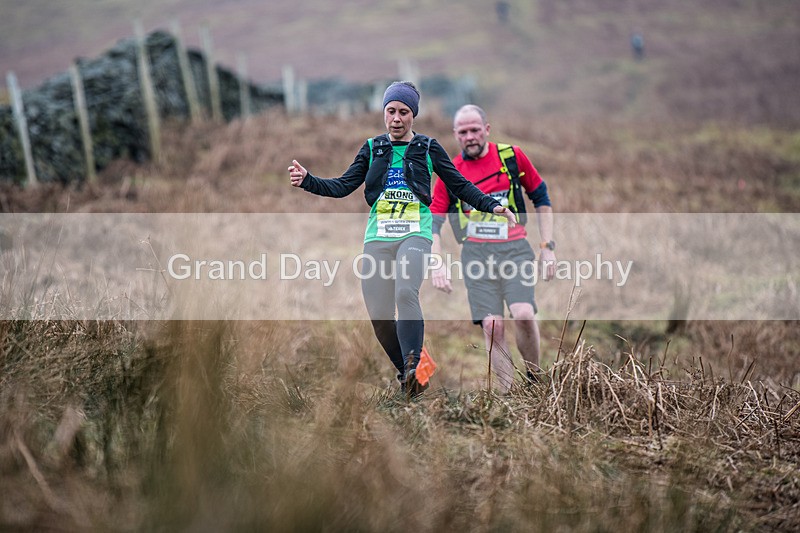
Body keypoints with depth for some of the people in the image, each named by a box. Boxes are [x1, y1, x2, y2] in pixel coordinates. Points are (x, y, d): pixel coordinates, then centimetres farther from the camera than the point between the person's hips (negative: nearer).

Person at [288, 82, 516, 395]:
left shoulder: (428, 148, 9)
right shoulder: (372, 149, 14)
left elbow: (460, 186, 13)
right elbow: (343, 186, 10)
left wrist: (492, 206, 0)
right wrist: (307, 181, -5)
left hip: (415, 235, -3)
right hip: (378, 238, 3)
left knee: (406, 293, -30)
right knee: (379, 316, -5)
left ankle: (414, 366, -29)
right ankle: (406, 371, 14)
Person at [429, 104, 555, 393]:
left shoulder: (512, 157, 4)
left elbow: (541, 198, 12)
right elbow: (434, 221, 10)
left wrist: (547, 247, 6)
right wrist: (437, 263, -3)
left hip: (515, 249, -1)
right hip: (477, 255, 1)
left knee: (523, 314, -21)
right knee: (492, 326, -9)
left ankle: (535, 378, 2)